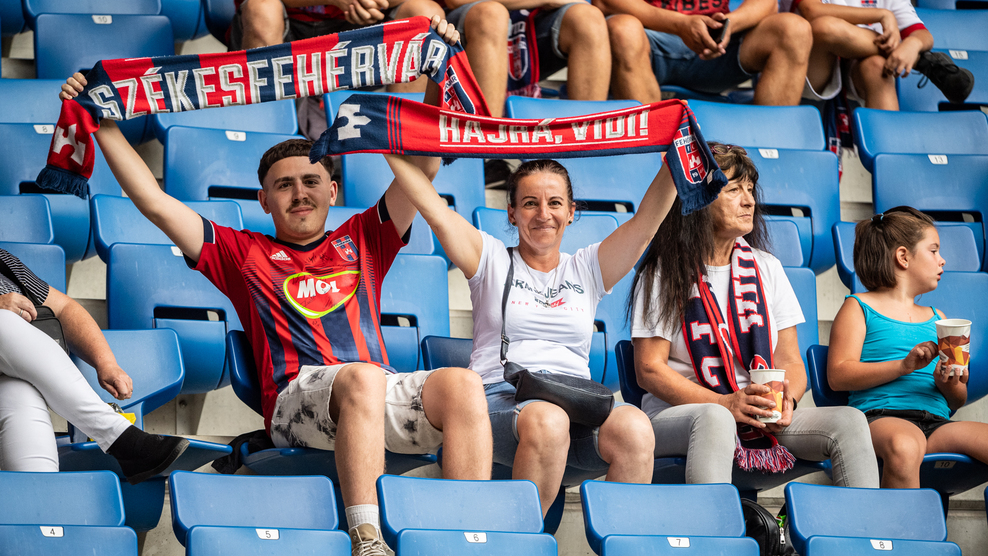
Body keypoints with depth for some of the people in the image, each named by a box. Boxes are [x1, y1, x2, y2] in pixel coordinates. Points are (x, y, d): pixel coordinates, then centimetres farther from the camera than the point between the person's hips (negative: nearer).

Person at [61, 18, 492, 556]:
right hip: (297, 398, -3)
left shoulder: (362, 240, 30)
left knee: (463, 384, -29)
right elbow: (155, 203, 20)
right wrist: (103, 124, 17)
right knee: (362, 378, -39)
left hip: (385, 397, 3)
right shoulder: (243, 253, 25)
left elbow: (422, 167, 26)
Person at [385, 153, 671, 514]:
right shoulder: (492, 261, 16)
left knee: (634, 428, -33)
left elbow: (647, 219, 13)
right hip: (501, 398, -2)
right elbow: (433, 208, 5)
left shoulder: (587, 269, 22)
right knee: (547, 422, -40)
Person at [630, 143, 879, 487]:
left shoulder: (766, 268, 15)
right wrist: (727, 403, -20)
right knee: (714, 418, -40)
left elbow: (790, 362, 12)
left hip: (763, 420, 5)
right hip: (675, 416, -5)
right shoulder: (663, 275, 0)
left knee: (849, 421, -19)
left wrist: (787, 401, -13)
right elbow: (649, 369, -7)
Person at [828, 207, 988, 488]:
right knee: (904, 446, -41)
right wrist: (903, 366, -12)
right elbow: (838, 376, -3)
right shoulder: (858, 308, 12)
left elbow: (959, 401, 27)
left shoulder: (937, 319, 29)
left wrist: (949, 385, 2)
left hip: (937, 423, 5)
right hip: (881, 416, -5)